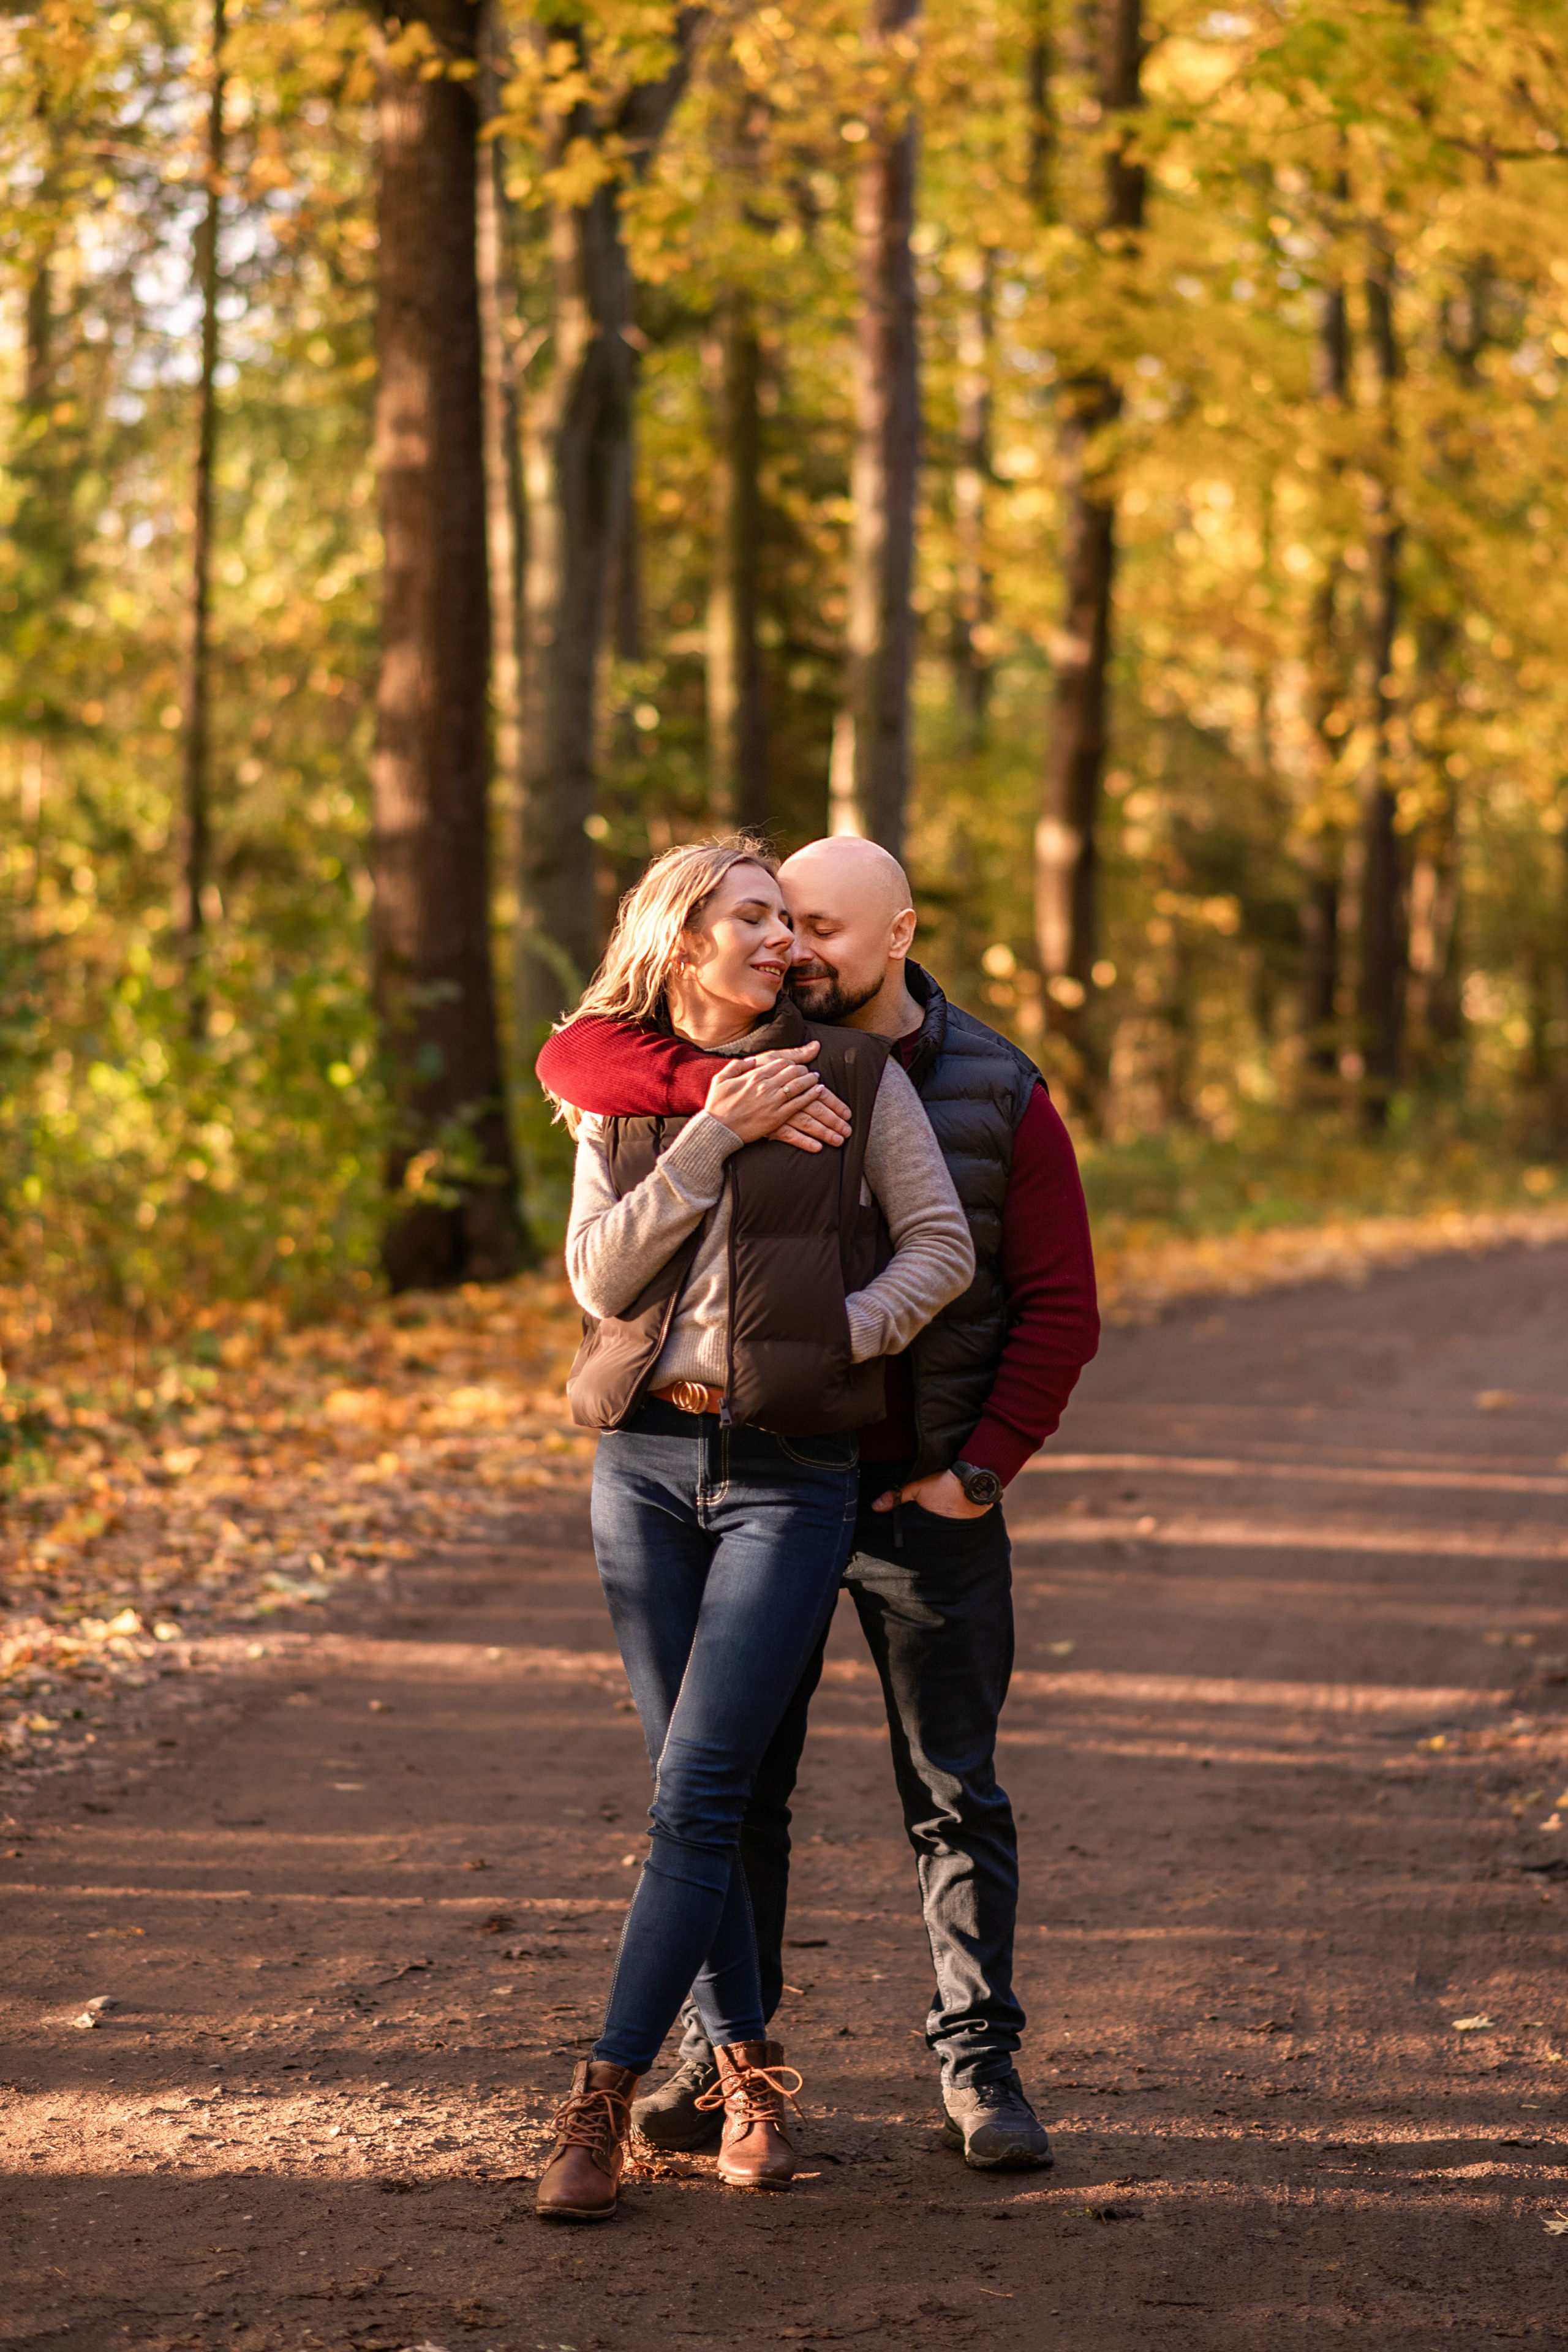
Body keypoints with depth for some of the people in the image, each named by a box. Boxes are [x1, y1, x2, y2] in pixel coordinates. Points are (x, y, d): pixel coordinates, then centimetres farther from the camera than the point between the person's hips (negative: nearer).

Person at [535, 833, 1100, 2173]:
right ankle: (722, 2056, 15)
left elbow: (1061, 1305, -2)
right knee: (735, 1779, 6)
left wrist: (984, 1468, -10)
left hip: (927, 1501, -1)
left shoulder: (1001, 1096, -2)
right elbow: (579, 1057, -15)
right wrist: (724, 1096, -31)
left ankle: (978, 2064, 12)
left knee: (958, 1796, 3)